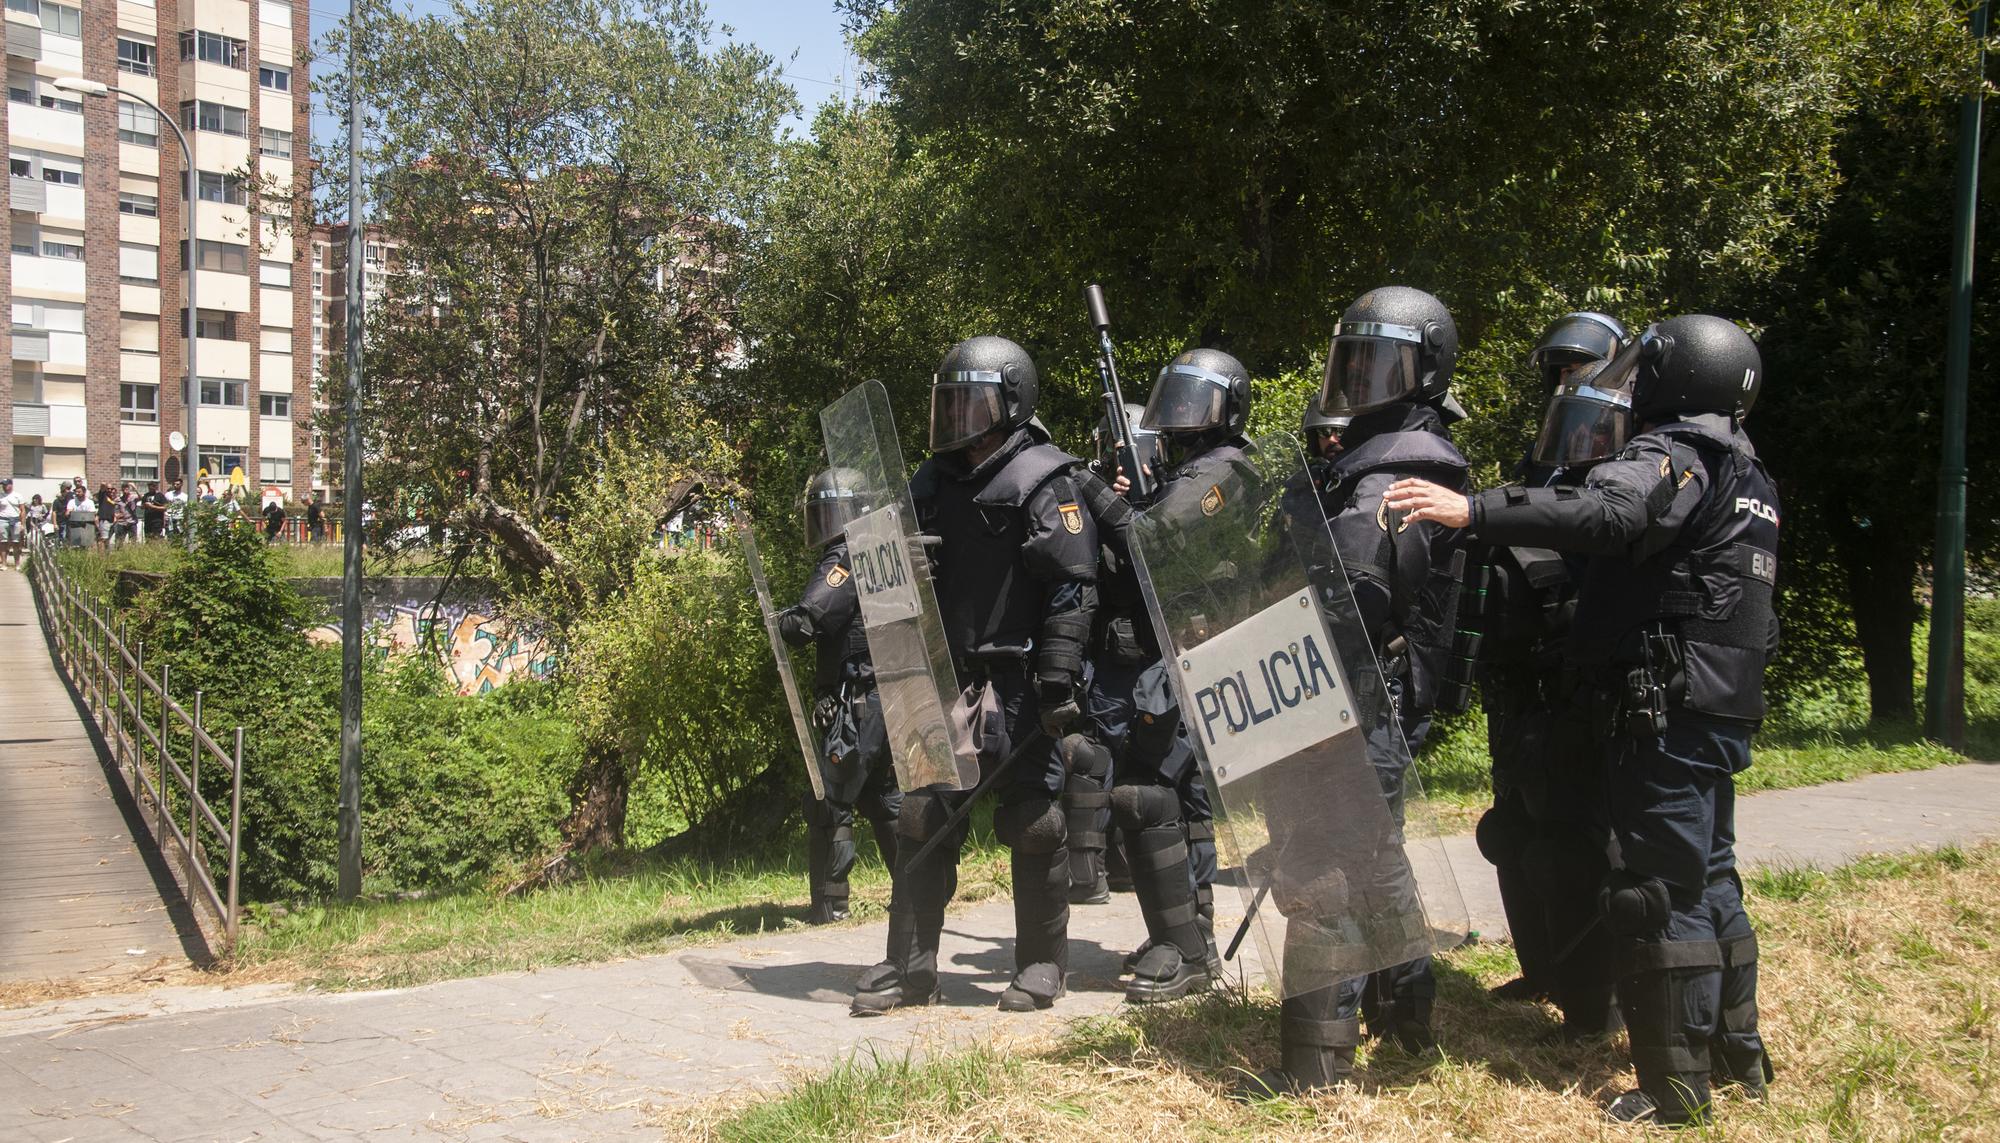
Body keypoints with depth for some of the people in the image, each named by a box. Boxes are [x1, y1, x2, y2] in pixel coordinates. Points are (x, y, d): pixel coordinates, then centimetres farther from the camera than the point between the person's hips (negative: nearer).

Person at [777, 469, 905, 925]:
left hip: (856, 703, -9)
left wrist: (779, 618, -5)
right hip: (893, 698, 9)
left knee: (830, 804, -3)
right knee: (885, 799, 18)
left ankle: (830, 904, -1)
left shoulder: (844, 560, -14)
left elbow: (805, 622, -26)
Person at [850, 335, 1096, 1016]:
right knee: (923, 819, 5)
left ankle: (1042, 966, 15)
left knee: (1032, 825, 1)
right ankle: (910, 967, 12)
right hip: (945, 679, 7)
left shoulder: (1042, 481, -8)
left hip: (1017, 684, -6)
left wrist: (1058, 682, -20)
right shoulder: (935, 482, 13)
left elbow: (1073, 589, -14)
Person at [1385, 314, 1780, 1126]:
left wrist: (1473, 511, -39)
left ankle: (1677, 1089, -1)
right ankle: (1736, 1053, 28)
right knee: (1707, 881, 18)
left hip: (1667, 709, -10)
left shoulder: (1675, 455, -13)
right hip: (1723, 710, 10)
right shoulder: (1748, 477, 19)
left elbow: (1605, 513, -31)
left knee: (1661, 892, -5)